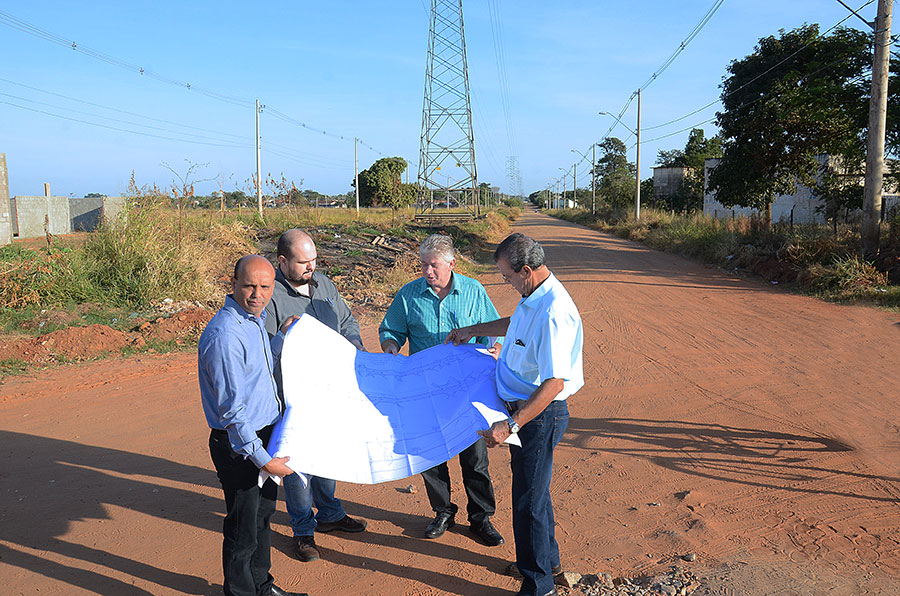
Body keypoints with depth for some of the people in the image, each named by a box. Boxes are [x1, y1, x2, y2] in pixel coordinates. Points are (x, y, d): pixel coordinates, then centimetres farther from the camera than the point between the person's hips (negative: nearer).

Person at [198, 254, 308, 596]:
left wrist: (284, 337, 16)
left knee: (262, 516, 23)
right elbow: (232, 409, -25)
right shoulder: (224, 334, -25)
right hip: (238, 444, -9)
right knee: (243, 530, 6)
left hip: (265, 434, 10)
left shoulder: (256, 319, 5)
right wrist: (262, 459, -24)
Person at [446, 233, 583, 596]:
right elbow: (512, 324, 27)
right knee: (531, 488, 24)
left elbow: (554, 383, -31)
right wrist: (471, 330, 32)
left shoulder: (554, 314, -29)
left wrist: (510, 425, -33)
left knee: (529, 499, 2)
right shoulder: (533, 298, 3)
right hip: (523, 408, 10)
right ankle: (546, 560, 44)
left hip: (540, 416, -10)